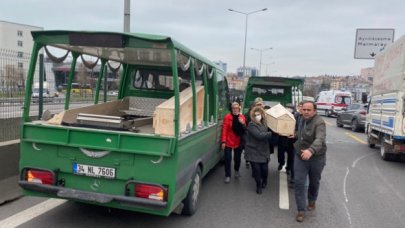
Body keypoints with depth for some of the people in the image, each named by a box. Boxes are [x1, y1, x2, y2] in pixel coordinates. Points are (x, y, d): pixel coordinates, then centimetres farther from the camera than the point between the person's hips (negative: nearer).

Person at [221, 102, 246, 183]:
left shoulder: (242, 117, 3)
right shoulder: (227, 117, -10)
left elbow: (245, 130, 6)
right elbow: (224, 129, -12)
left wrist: (243, 124, -14)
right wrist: (223, 141, -16)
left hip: (238, 142, 4)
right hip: (228, 142, -3)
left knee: (237, 158, 15)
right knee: (228, 159, -4)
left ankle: (236, 171, 41)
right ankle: (227, 176, 8)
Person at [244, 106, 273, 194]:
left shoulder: (264, 124, 9)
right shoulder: (251, 125, -13)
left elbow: (266, 135, 12)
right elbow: (259, 135, -24)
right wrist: (271, 133, -24)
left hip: (264, 151, 5)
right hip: (254, 152, -5)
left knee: (265, 169, 3)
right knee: (256, 169, -3)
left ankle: (264, 181, 35)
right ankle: (258, 185, 22)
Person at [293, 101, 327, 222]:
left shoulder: (319, 122, -23)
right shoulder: (302, 119, 2)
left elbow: (320, 139, -41)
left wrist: (310, 150, -59)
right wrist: (295, 135, 4)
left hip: (316, 158, -4)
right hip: (300, 156, 5)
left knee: (314, 182, 17)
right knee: (299, 183, -3)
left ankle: (312, 201, 45)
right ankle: (301, 210, 6)